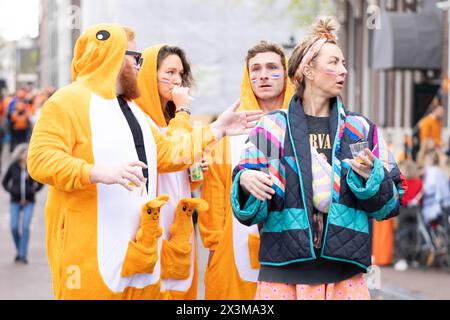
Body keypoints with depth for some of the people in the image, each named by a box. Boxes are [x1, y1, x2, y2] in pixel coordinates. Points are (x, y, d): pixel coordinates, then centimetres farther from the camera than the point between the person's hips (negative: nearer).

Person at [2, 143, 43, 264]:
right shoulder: (13, 166, -2)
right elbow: (5, 182, 9)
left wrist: (34, 191, 0)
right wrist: (11, 191, -3)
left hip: (29, 202, -1)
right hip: (15, 202, 1)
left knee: (25, 227, -13)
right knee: (14, 228, -6)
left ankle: (23, 255, -8)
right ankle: (19, 251, 17)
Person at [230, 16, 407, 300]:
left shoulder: (362, 130, 8)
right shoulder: (272, 128, 3)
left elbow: (391, 204, 6)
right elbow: (250, 212, 2)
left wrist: (370, 177, -13)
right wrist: (246, 182, -19)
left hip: (346, 278, 2)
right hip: (283, 276, -1)